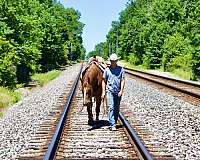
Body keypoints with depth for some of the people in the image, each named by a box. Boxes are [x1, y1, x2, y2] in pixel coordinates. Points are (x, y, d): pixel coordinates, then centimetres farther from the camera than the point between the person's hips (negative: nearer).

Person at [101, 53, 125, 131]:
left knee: (117, 109, 9)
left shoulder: (121, 69, 2)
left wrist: (121, 90, -13)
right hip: (110, 91, -2)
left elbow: (122, 80, -1)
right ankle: (112, 125, -14)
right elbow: (104, 81, 6)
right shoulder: (107, 69, 3)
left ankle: (114, 123, 22)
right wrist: (103, 92, 1)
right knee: (111, 107, -12)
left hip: (118, 92, 2)